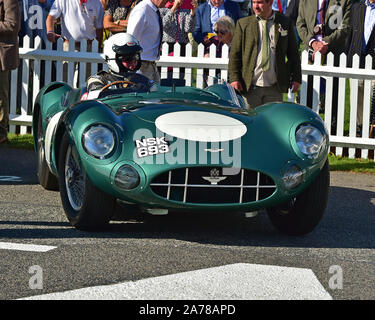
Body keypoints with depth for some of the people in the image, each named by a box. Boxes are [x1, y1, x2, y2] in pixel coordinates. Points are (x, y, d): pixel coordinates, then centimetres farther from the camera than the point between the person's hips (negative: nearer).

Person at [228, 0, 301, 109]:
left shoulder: (285, 23, 6)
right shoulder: (243, 24, 5)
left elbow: (293, 54, 12)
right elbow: (234, 54, 5)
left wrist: (296, 78, 6)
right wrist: (234, 79, -4)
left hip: (275, 88, 0)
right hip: (250, 87, 0)